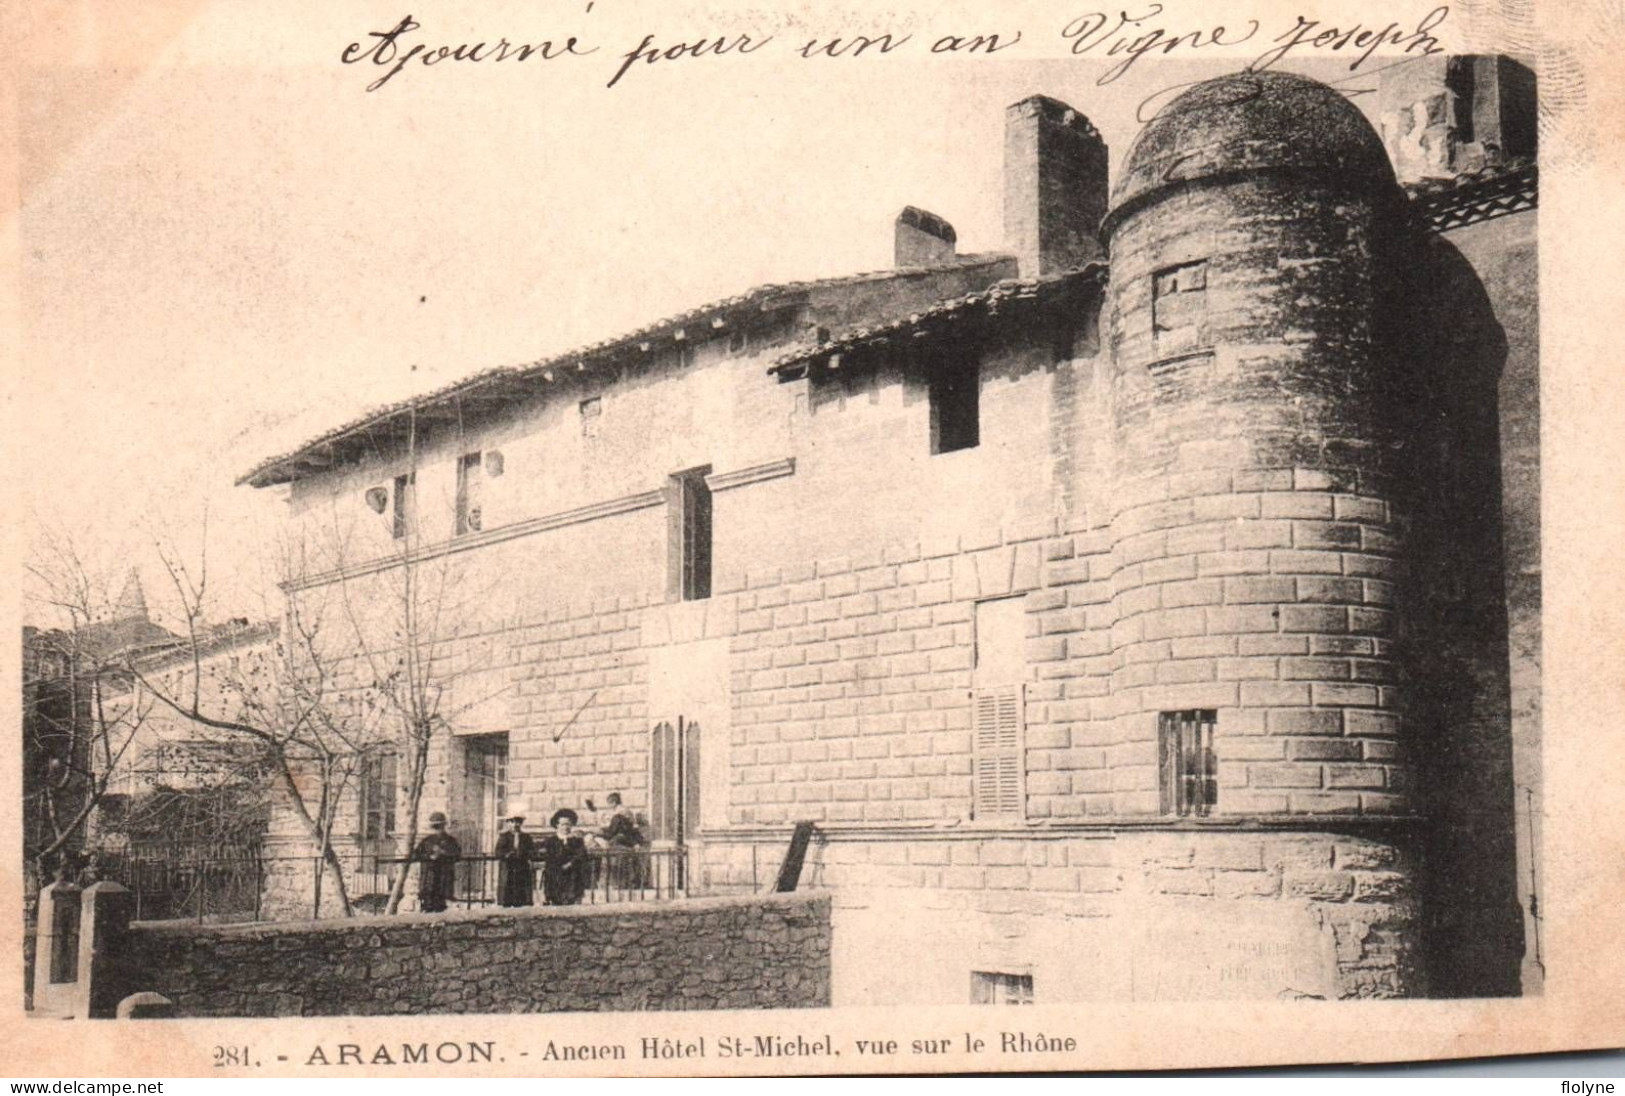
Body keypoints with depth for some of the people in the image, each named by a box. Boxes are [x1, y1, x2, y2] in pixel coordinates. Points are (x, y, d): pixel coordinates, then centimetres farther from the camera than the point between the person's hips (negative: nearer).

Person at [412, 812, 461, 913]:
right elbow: (415, 855, 3)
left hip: (444, 875, 0)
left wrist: (443, 853, -14)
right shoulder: (426, 841, 12)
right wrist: (430, 857, -11)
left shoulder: (450, 841, 9)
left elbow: (457, 855, -3)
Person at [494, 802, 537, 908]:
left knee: (523, 903, -4)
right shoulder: (503, 837, 7)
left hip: (523, 874, 1)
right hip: (507, 874, -1)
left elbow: (533, 854, 0)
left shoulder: (527, 838, 11)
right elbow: (498, 853, -4)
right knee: (506, 903, -5)